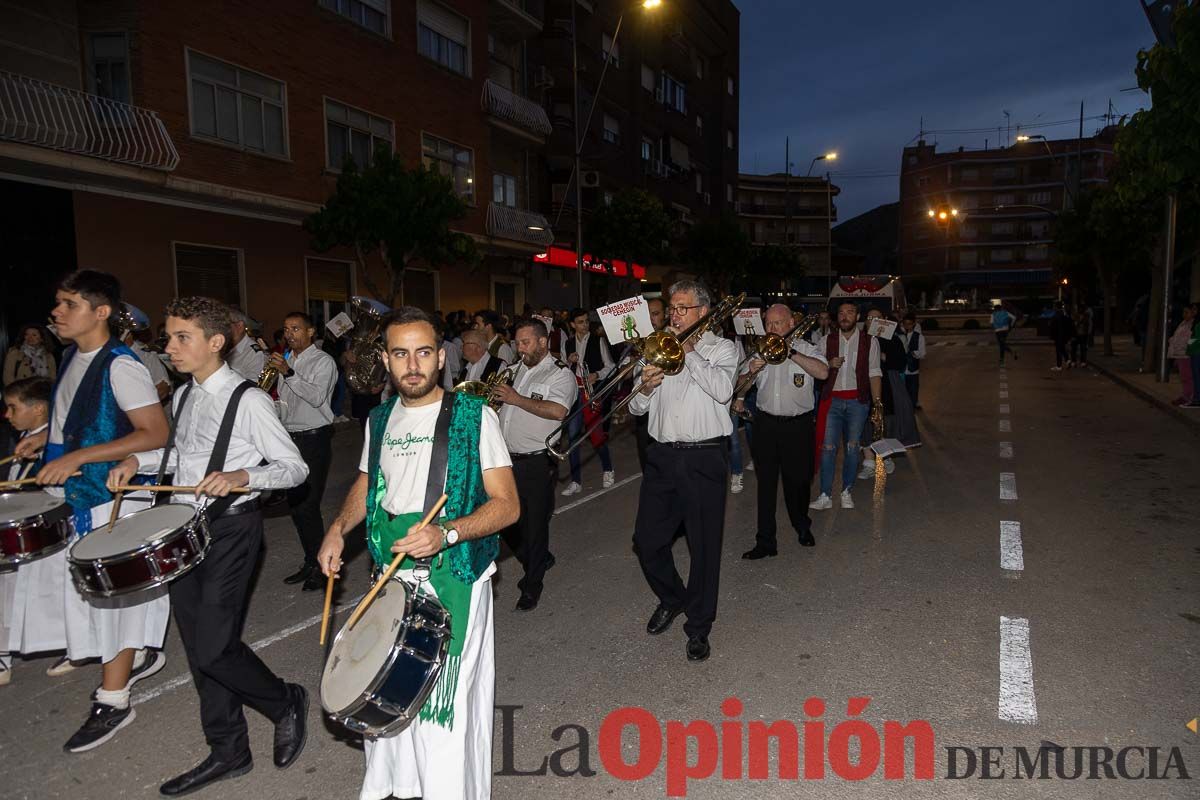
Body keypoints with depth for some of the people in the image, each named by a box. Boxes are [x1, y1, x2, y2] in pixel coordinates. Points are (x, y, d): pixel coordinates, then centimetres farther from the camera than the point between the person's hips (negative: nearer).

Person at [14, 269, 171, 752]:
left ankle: (112, 701, 12)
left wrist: (79, 457, -27)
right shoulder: (72, 356, 8)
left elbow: (155, 433, -24)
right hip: (77, 494, 9)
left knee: (110, 589, 0)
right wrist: (44, 437, 9)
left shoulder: (120, 365, -19)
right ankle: (143, 654, 38)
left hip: (113, 495, -8)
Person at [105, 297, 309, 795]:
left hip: (231, 528, -8)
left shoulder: (248, 400, -13)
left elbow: (295, 468, -12)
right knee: (197, 646, 12)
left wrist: (242, 475, -28)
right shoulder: (182, 398, 10)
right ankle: (228, 752, 28)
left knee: (214, 647, -9)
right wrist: (139, 460, 7)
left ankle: (286, 703, 19)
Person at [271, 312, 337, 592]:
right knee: (295, 504, 12)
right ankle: (309, 563, 25)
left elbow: (317, 396, -22)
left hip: (313, 439, -8)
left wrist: (288, 373, -27)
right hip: (290, 438, 8)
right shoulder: (286, 361, 15)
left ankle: (321, 568, 2)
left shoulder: (323, 361, -7)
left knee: (308, 505, -9)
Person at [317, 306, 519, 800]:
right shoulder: (380, 420, 7)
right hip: (390, 577, 6)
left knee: (446, 702, -2)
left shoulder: (474, 417, -10)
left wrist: (445, 534, -28)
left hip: (453, 580, -5)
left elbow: (507, 504, -14)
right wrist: (339, 529, 7)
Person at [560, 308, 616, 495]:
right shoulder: (567, 343, 11)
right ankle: (576, 481, 7)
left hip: (594, 392, -3)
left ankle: (608, 470, 27)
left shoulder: (598, 340, 1)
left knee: (597, 434, 0)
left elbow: (610, 366, 2)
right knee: (572, 435, 0)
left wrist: (597, 375, -15)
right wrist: (569, 361, -4)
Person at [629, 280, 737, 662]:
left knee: (704, 545, 2)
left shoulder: (721, 348, 4)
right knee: (647, 541, 7)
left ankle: (698, 627, 18)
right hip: (662, 456, 4)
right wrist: (645, 388, -10)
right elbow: (636, 408, 12)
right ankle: (671, 598, 34)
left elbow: (722, 390, -18)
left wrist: (689, 351, -12)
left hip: (703, 458, -4)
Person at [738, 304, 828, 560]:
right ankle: (765, 542, 7)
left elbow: (823, 372, -18)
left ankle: (802, 526, 35)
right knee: (766, 483, 2)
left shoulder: (806, 349, 2)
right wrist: (750, 371, -16)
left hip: (798, 425, -2)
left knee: (798, 480, 9)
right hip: (766, 424, 2)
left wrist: (791, 353, -23)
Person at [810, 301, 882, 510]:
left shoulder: (870, 341, 3)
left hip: (858, 400, 0)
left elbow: (874, 373, 0)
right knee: (828, 447, -4)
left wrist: (877, 401, -7)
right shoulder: (827, 341, 6)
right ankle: (825, 496, 2)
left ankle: (847, 492, 18)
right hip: (832, 400, 1)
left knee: (853, 447, 4)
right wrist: (829, 365, -12)